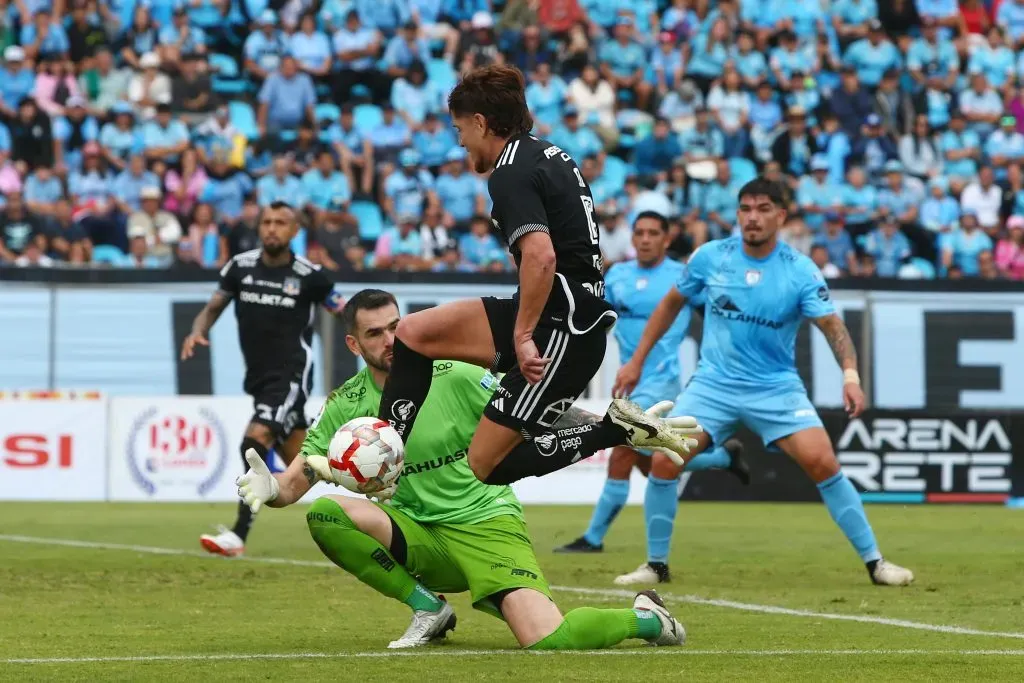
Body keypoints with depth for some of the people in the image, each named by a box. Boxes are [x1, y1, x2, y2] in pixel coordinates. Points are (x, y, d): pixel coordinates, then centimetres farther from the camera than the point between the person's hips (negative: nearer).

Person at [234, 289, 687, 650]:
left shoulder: (454, 377, -8)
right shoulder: (346, 404, 0)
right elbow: (292, 485, 1)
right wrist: (269, 488, -23)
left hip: (486, 525, -4)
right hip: (418, 537, 4)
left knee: (546, 640, -27)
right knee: (324, 514, -23)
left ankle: (645, 618, 7)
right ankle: (429, 609, -4)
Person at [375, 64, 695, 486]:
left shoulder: (511, 175, -15)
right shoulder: (549, 155, 15)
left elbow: (540, 256, -31)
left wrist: (522, 335, -25)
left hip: (561, 328, -10)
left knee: (484, 465, -5)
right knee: (412, 333, 5)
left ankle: (617, 430, -3)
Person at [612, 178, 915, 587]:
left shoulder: (801, 272, -9)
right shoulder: (710, 258, -3)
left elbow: (832, 326, -15)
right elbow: (672, 303, 12)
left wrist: (850, 374, -33)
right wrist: (637, 361, 12)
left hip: (776, 387, -2)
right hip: (713, 384, 2)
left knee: (822, 462, -18)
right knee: (664, 461, -14)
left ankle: (873, 562, -6)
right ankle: (656, 564, 5)